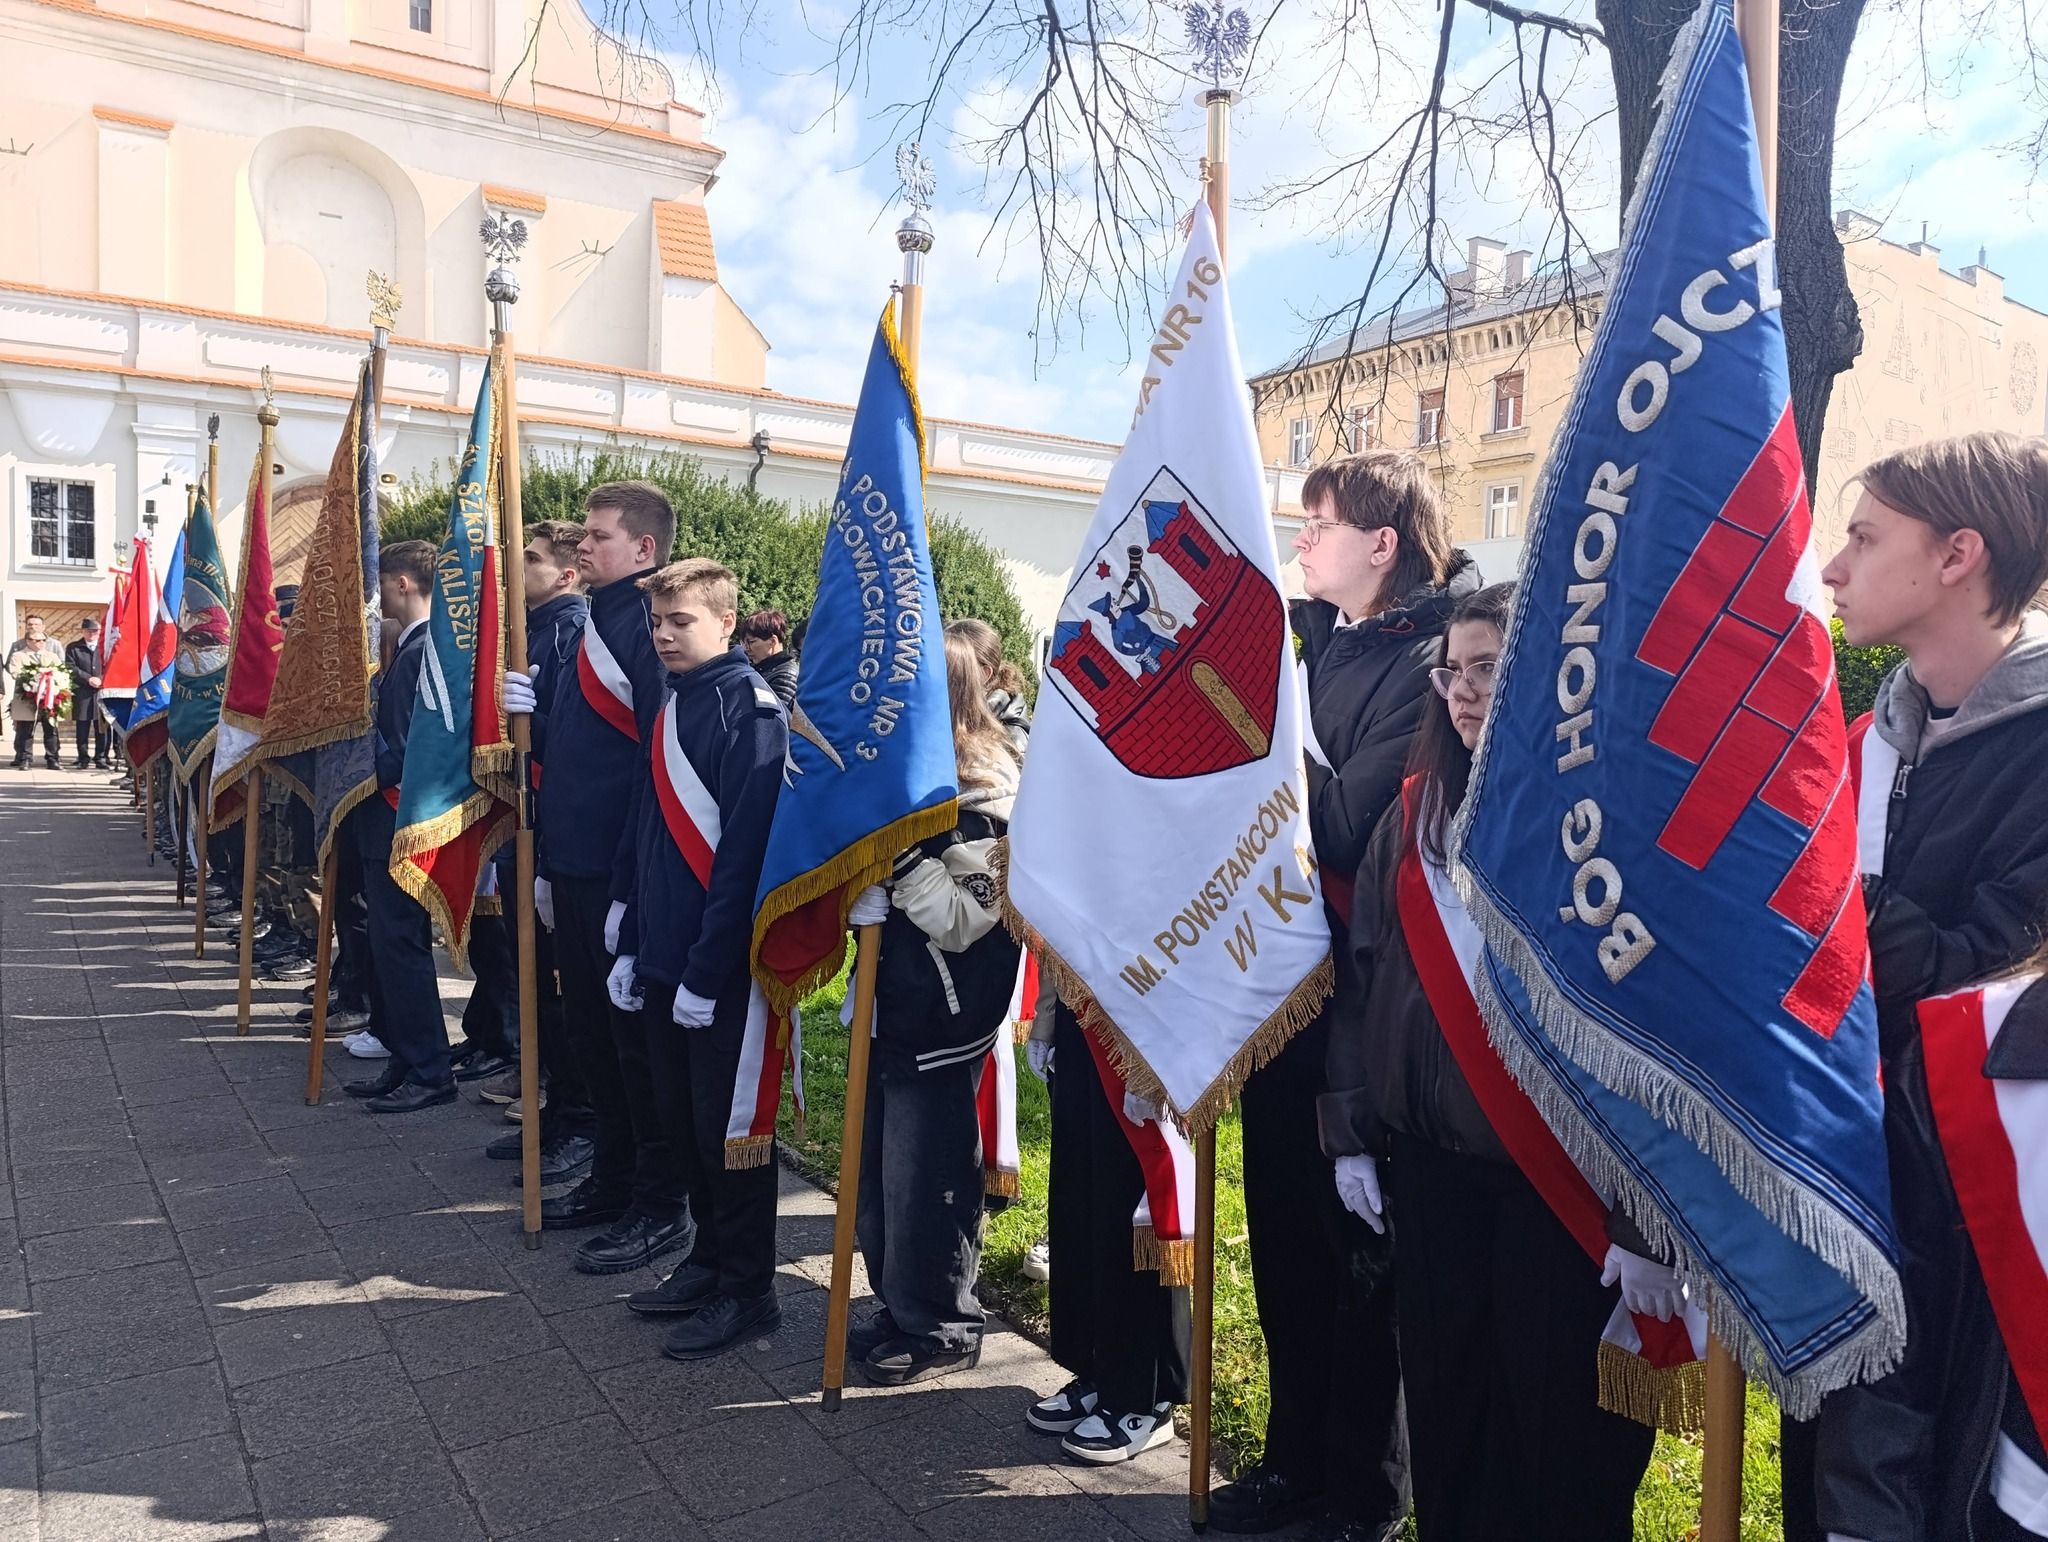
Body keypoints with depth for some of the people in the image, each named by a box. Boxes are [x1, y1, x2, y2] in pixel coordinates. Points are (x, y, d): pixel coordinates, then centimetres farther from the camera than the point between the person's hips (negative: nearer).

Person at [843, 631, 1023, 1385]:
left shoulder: (987, 794, -15)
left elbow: (960, 920, -21)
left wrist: (899, 851, -28)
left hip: (942, 1020, -8)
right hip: (890, 1004, 8)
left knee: (924, 1176, 2)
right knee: (878, 1165, 16)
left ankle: (939, 1328, 21)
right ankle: (899, 1304, 34)